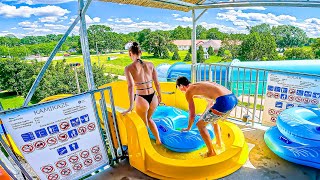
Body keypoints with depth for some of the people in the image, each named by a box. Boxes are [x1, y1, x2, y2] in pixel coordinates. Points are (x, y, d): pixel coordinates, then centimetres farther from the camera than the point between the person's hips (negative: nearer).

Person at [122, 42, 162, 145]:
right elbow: (157, 83, 5)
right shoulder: (150, 65, 1)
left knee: (143, 125, 24)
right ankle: (158, 140, 43)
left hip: (141, 99, -4)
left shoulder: (129, 68, -8)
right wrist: (159, 95, 20)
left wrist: (131, 106, -23)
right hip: (153, 97, 4)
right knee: (149, 119, 34)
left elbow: (131, 86, -21)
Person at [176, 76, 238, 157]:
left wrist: (188, 128, 26)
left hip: (224, 102, -9)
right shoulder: (200, 84, 29)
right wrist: (204, 115, 56)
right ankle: (219, 144, 48)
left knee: (200, 125, 10)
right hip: (233, 98, 9)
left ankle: (211, 152, 19)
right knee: (213, 120, 33)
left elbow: (192, 115, 8)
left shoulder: (188, 91, 6)